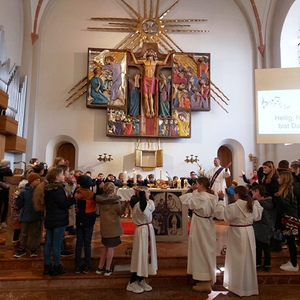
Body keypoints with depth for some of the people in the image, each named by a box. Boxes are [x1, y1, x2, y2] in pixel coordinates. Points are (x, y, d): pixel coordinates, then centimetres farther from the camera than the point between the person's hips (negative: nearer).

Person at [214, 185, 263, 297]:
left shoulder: (234, 207, -20)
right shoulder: (252, 205, -1)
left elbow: (219, 213, -21)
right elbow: (257, 216, 18)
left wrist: (221, 199, -15)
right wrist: (256, 202, 23)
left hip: (237, 234, -6)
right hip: (249, 233, 6)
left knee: (238, 260, 8)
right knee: (248, 259, 17)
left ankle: (239, 286, 20)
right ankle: (250, 285, 30)